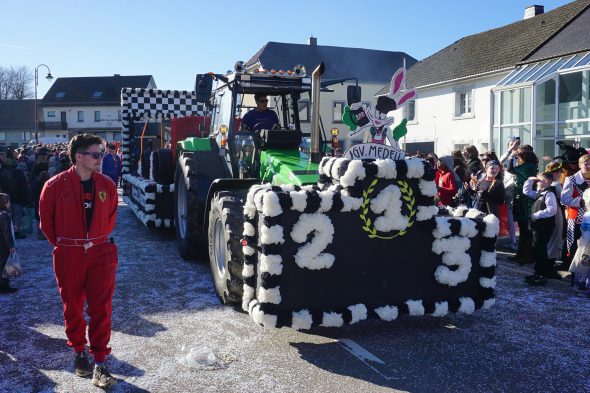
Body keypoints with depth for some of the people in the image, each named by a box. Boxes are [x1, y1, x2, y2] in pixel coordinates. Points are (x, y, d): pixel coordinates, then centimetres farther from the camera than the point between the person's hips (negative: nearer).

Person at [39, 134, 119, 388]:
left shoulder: (107, 185, -1)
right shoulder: (56, 185, -8)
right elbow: (46, 220, 4)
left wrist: (98, 240, 11)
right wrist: (62, 245, 7)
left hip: (100, 253, 1)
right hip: (68, 256, -1)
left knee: (101, 308, -2)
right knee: (73, 307, 13)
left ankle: (100, 363, 6)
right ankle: (79, 352, 33)